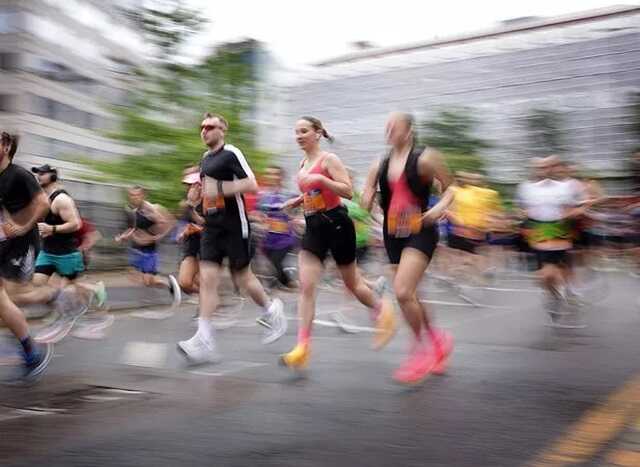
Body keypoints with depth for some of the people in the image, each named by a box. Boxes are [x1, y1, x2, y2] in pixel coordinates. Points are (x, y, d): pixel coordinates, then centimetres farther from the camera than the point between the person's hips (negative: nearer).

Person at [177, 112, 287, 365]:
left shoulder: (232, 154, -9)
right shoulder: (205, 158, 16)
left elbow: (252, 185, -18)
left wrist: (219, 188, -24)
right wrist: (201, 192, 13)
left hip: (234, 226, -7)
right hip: (211, 226, 7)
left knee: (242, 278, 2)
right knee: (207, 277, -5)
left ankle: (272, 310, 31)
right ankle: (204, 340, -9)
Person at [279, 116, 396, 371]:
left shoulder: (329, 159, -9)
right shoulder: (303, 164, 14)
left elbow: (348, 192, -16)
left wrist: (321, 179, -26)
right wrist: (297, 201, 9)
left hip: (336, 223, -6)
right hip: (314, 226, 7)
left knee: (352, 283, 8)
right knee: (306, 286, -7)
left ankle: (382, 308, 37)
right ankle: (302, 347, -9)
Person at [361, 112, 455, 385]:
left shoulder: (424, 159, -7)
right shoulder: (379, 166, 9)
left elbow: (449, 188, -1)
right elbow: (367, 204, 15)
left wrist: (441, 207, -19)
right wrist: (367, 200, -8)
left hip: (420, 233, -6)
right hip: (393, 235, 6)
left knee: (402, 292, -21)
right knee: (409, 297, 13)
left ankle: (422, 349, -1)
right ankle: (438, 341, 36)